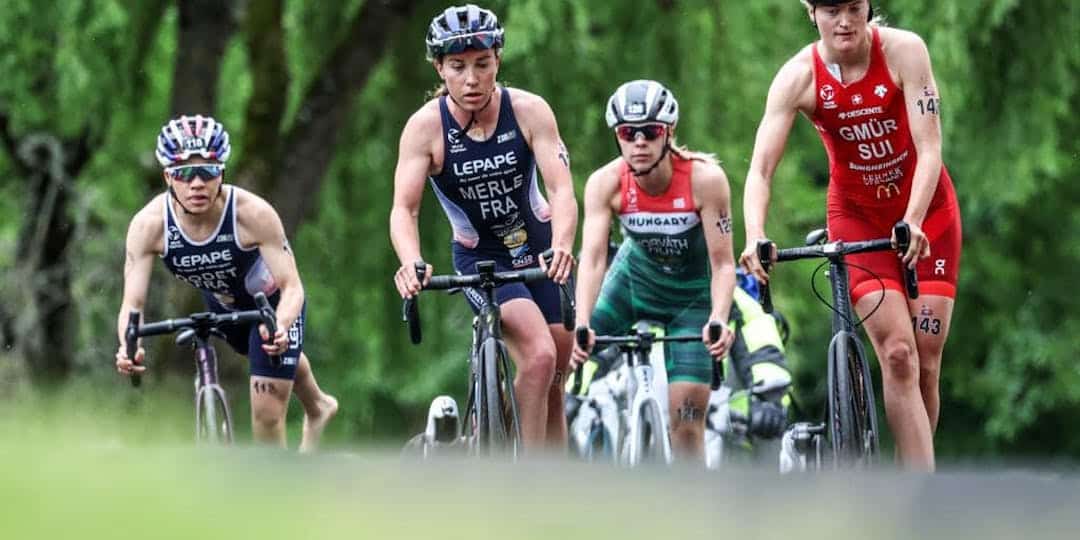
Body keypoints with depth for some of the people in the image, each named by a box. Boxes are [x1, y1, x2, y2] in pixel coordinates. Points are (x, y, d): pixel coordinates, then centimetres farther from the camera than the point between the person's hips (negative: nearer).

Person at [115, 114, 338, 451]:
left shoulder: (253, 214, -39)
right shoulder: (149, 225, -34)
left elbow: (291, 287, -37)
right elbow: (132, 304, -34)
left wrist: (279, 328, -59)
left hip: (273, 302, -4)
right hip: (221, 304, 4)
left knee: (267, 413, -10)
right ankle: (318, 408, 66)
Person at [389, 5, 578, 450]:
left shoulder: (529, 111, -18)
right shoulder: (426, 126, -20)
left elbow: (562, 190, -26)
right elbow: (404, 208, -26)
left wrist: (561, 246, -46)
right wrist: (411, 262, -47)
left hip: (540, 250, 3)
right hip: (481, 260, -2)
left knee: (553, 382, 6)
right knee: (538, 356, -25)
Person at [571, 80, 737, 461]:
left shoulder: (705, 179, -29)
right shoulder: (605, 183, -24)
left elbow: (722, 262, -26)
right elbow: (592, 259, -31)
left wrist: (718, 320, -43)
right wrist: (581, 325, -46)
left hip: (691, 295, -2)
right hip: (633, 281, 3)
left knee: (687, 421, -10)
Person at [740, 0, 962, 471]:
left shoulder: (903, 52, -20)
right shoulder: (797, 78, -18)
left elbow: (929, 149, -25)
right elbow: (760, 170, -24)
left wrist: (913, 223, -40)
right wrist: (755, 237, -42)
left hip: (926, 208, 1)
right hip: (858, 215, 0)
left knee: (925, 362, -3)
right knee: (898, 354, -16)